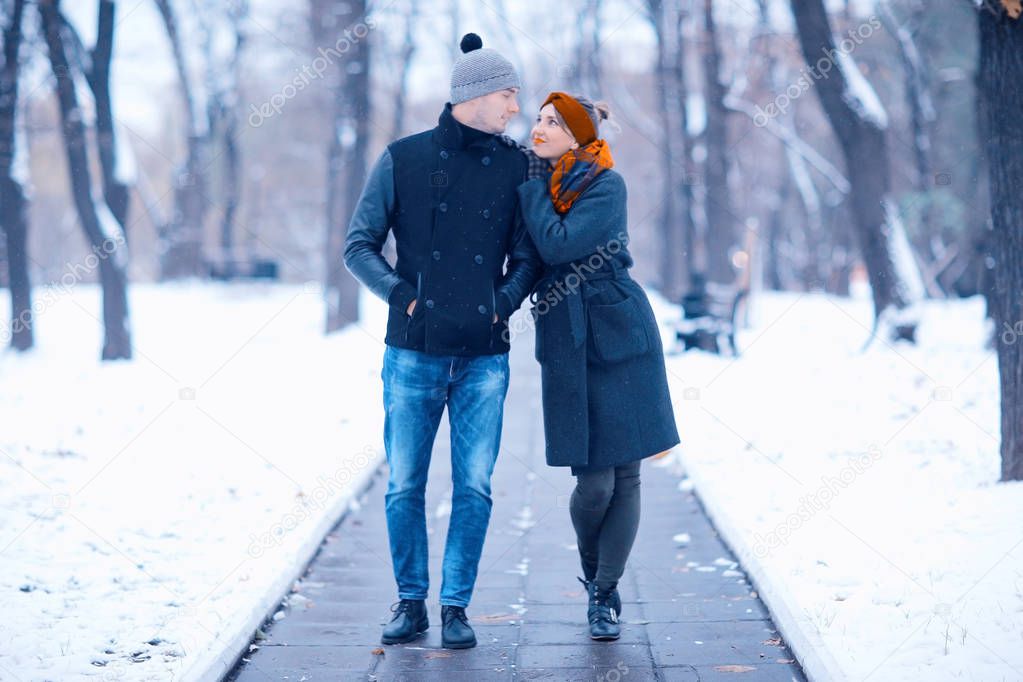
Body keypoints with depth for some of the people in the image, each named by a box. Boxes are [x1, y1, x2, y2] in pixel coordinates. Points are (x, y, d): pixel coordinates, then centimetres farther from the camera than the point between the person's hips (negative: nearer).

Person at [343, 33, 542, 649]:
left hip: (485, 358, 1)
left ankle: (457, 606, 12)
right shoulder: (403, 159, 1)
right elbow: (360, 246, 4)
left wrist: (504, 301, -5)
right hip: (414, 352, -1)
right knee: (404, 486, 3)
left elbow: (529, 255, 12)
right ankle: (411, 602, 18)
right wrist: (403, 295, -9)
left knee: (475, 488, 0)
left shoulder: (514, 166, 6)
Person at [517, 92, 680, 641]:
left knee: (625, 473, 0)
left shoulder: (606, 185, -8)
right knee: (594, 481, -3)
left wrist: (531, 185, -10)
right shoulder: (536, 187, 10)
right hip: (566, 345, 3)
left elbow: (559, 246, -20)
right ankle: (590, 569, 26)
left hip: (618, 337, -3)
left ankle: (605, 595, 13)